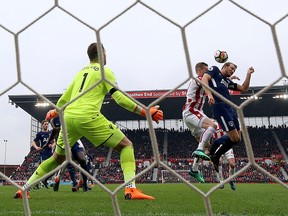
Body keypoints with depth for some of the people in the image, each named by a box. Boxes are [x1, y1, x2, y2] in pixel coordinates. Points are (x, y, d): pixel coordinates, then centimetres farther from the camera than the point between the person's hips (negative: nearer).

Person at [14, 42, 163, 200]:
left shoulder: (81, 72, 25)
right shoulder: (104, 71, 7)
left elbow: (64, 99, 31)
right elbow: (119, 97, -4)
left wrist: (54, 112, 50)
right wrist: (146, 112, -3)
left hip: (68, 117, 7)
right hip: (88, 117, -6)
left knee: (57, 158, 25)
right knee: (126, 145, 2)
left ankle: (24, 188, 26)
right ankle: (130, 189, -16)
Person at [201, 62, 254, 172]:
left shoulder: (227, 81, 30)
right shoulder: (215, 70, 12)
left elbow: (244, 88, 31)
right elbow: (204, 79, -7)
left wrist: (248, 74, 22)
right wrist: (209, 94, -22)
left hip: (230, 108, 9)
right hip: (220, 106, -9)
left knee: (237, 138, 7)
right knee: (234, 138, -13)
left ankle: (216, 157, 19)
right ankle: (211, 152, 5)